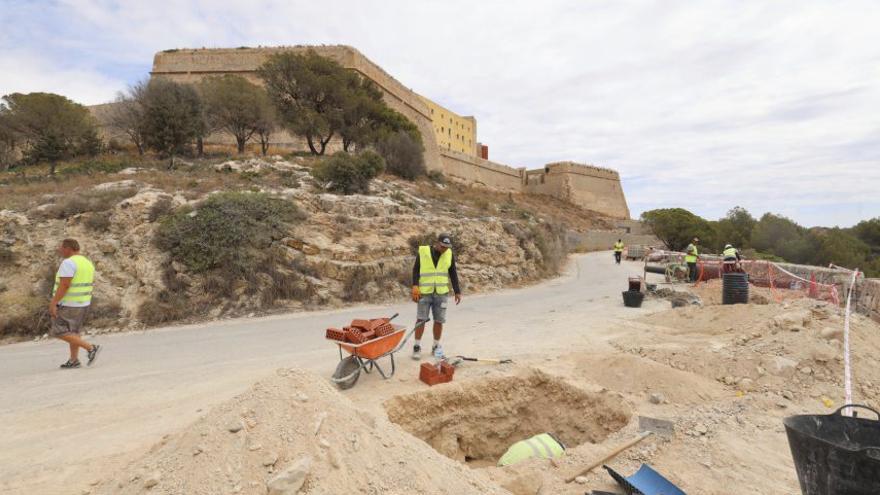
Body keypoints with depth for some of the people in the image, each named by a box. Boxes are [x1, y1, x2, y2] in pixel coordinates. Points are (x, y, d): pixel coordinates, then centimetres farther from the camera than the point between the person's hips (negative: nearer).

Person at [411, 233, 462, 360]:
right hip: (424, 293, -2)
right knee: (421, 319, -3)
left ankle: (436, 346, 21)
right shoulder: (423, 252, -5)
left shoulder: (449, 254, 3)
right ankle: (417, 347, 9)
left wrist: (457, 291, 5)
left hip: (441, 293, 2)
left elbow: (453, 274, 8)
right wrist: (415, 287, -12)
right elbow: (415, 270, -1)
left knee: (439, 320, 5)